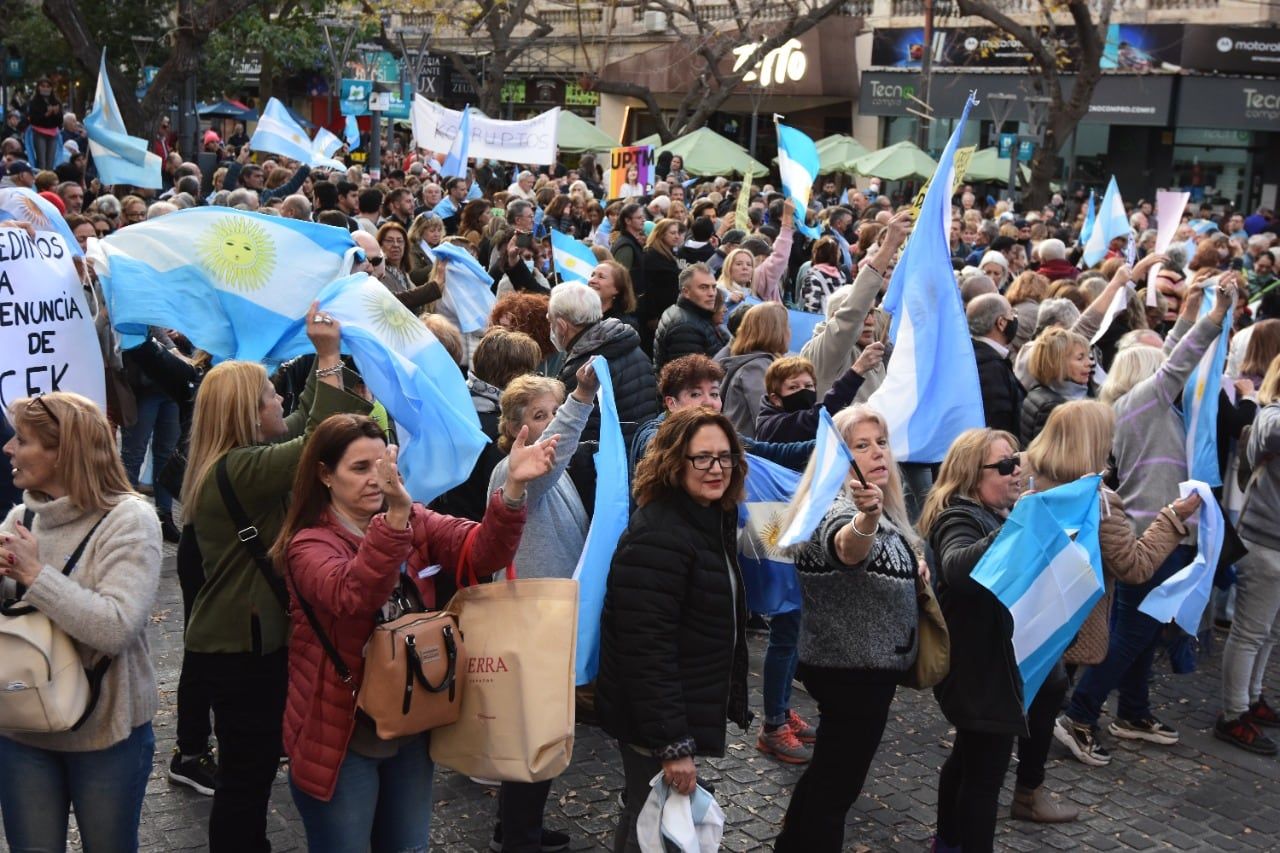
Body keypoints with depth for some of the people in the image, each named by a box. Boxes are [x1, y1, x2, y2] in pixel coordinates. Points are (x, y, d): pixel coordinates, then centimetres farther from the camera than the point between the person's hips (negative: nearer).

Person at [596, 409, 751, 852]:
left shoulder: (716, 518, 6)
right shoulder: (657, 536, -25)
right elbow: (646, 647, -29)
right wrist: (672, 744, -28)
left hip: (690, 708, 9)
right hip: (656, 719, -9)